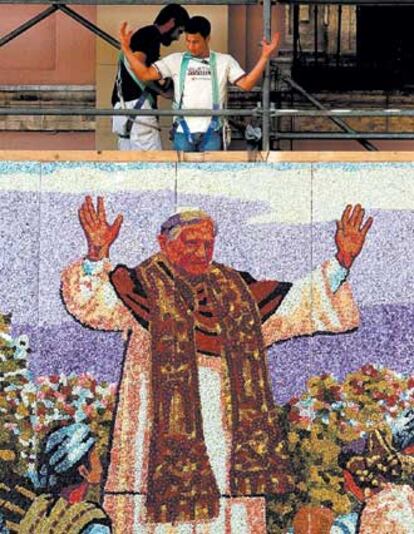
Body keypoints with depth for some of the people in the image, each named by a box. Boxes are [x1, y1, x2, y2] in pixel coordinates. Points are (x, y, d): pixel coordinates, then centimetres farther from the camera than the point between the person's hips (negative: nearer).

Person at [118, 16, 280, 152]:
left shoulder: (224, 61, 6)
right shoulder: (176, 61, 8)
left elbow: (246, 84, -3)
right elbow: (145, 74, 3)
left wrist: (264, 57, -13)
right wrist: (126, 48, -5)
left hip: (211, 132, -1)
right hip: (183, 131, 1)